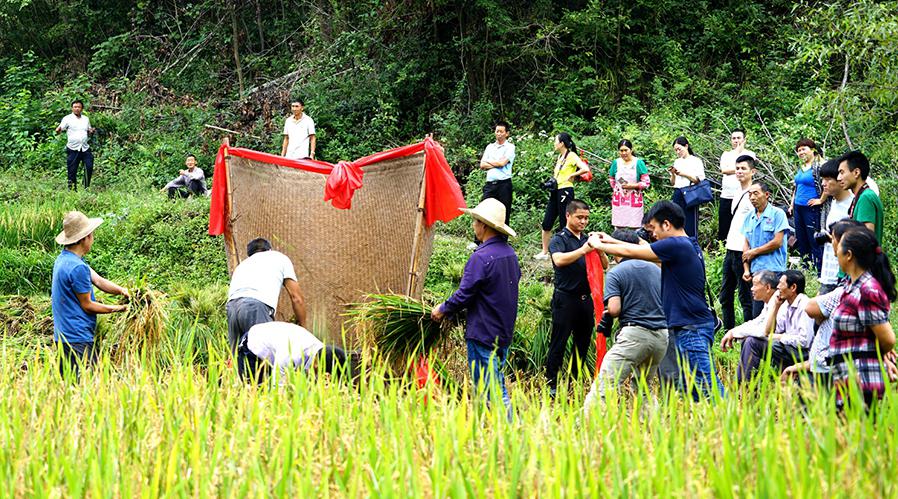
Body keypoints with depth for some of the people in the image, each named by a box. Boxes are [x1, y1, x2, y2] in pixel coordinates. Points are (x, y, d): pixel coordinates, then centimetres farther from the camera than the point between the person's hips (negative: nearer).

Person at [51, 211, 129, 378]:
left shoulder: (63, 259, 12)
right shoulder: (77, 267, -20)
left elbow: (98, 280, 9)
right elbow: (87, 305, -13)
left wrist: (121, 290, -5)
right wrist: (118, 308, -3)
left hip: (63, 337, 10)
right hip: (78, 339, -10)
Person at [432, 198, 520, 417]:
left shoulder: (481, 257, -21)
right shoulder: (510, 254, 6)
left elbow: (464, 295, -19)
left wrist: (442, 309, 0)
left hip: (483, 333, -8)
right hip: (505, 332, 8)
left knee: (487, 389, -3)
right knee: (498, 386, 16)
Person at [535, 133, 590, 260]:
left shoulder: (571, 156, -10)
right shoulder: (560, 156, 16)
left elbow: (585, 169, -23)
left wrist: (571, 175, -13)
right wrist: (552, 181, 7)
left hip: (565, 191, -9)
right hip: (555, 192, 9)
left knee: (564, 225, -3)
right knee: (546, 223, 8)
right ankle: (544, 252, 16)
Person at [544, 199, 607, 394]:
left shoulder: (587, 239, 13)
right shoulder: (559, 239, -4)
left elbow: (605, 265, 12)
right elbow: (559, 260, -24)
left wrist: (598, 249, -8)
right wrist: (583, 250, -31)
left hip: (586, 298, 6)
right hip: (565, 298, -6)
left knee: (583, 343, 11)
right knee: (558, 344, -3)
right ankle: (552, 385, 1)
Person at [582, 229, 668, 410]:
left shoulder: (615, 273, -1)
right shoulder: (656, 269, 15)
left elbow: (614, 309, -11)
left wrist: (607, 314, 10)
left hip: (634, 334, -6)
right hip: (662, 336, 6)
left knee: (603, 384, -12)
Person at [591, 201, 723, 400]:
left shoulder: (676, 245, -14)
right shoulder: (688, 246, 15)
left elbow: (630, 252, -7)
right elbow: (644, 250, 27)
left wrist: (599, 245, 9)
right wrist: (612, 241, 29)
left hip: (692, 329, -10)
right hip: (687, 326, 10)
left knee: (707, 384, -12)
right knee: (689, 385, 12)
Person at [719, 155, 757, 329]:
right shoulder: (738, 192, 14)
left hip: (743, 253, -9)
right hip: (730, 250, 9)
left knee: (745, 296, -3)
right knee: (725, 295, 14)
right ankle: (728, 331, 23)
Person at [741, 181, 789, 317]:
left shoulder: (777, 214, -3)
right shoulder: (749, 218, 15)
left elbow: (777, 242, -10)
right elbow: (746, 245, 15)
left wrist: (754, 252, -2)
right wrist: (746, 269, 4)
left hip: (773, 271, -6)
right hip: (755, 271, 6)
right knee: (757, 315, 5)